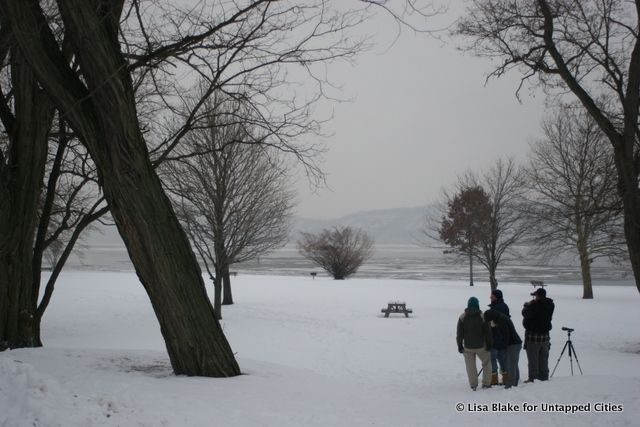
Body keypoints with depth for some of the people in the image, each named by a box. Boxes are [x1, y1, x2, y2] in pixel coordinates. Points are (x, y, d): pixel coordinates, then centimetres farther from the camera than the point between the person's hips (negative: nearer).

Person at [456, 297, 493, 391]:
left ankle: (473, 385, 8)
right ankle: (486, 383, 13)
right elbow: (487, 332, -5)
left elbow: (459, 333, -3)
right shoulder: (482, 317, -8)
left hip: (468, 347, 0)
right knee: (486, 363, 17)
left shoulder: (462, 317, -5)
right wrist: (489, 345, 4)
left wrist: (459, 345, 5)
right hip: (481, 346, 0)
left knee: (470, 366, 10)